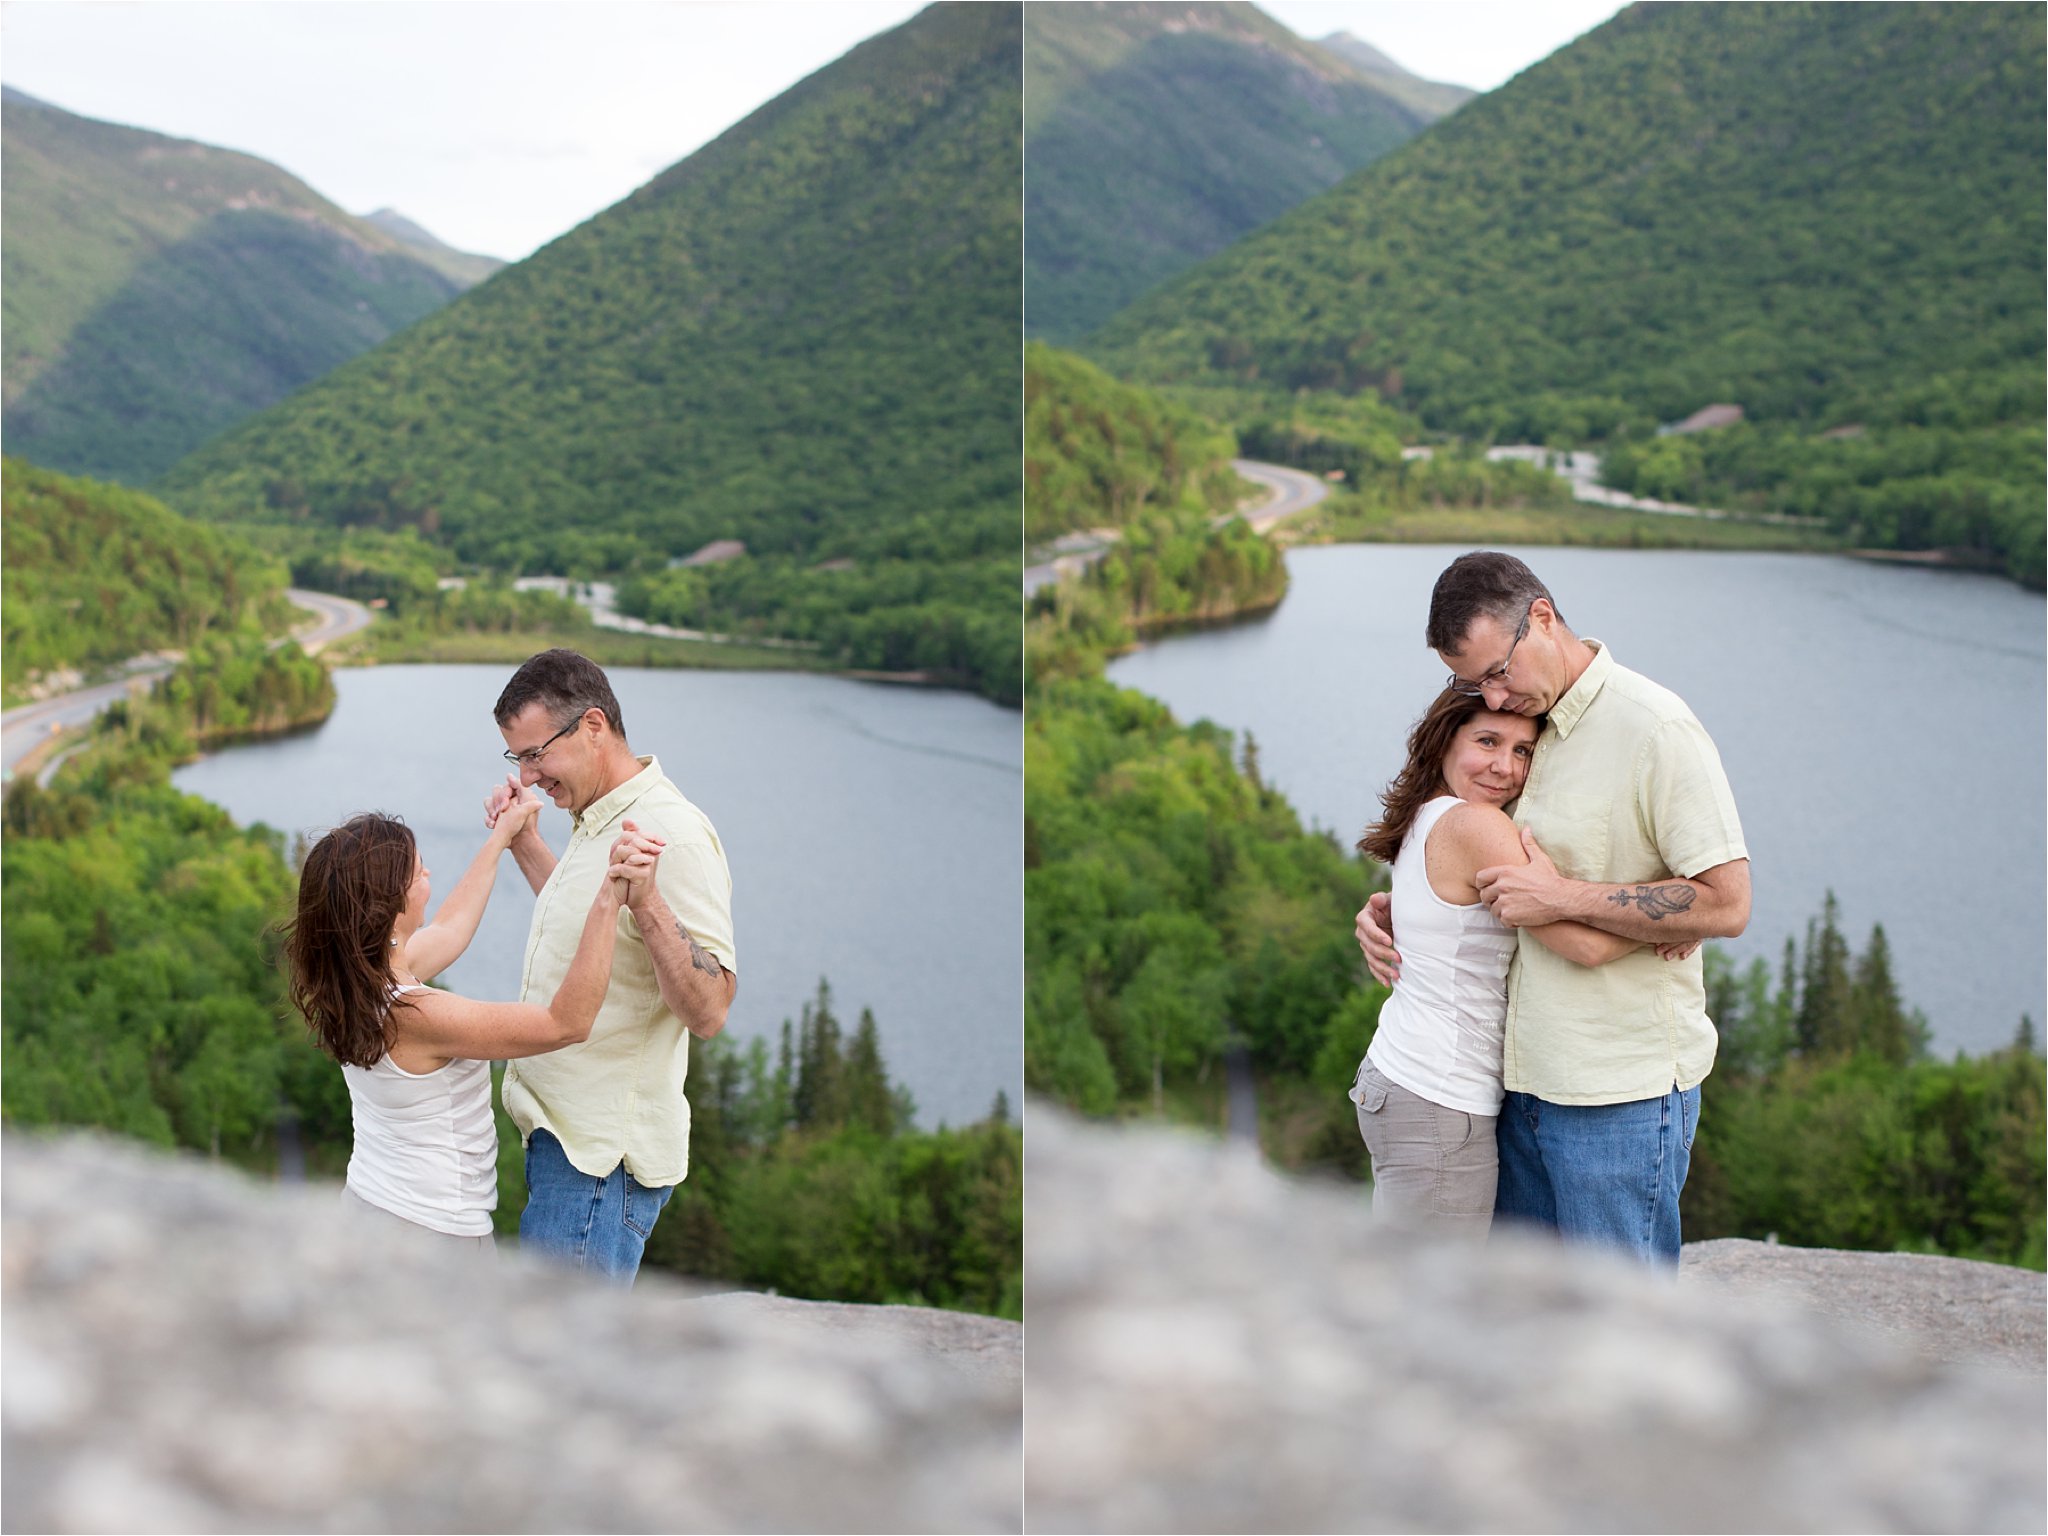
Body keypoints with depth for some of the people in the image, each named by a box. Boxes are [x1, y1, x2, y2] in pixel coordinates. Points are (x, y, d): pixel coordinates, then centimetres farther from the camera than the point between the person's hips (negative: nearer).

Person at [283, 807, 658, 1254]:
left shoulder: (354, 982, -2)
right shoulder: (411, 1014, -29)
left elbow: (449, 928, 19)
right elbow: (567, 1023, -28)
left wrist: (501, 837, 29)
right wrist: (609, 899, -32)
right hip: (431, 1234, -9)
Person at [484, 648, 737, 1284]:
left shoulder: (673, 836, -19)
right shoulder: (595, 821, 12)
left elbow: (708, 1011, -26)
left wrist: (646, 902, -39)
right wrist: (523, 843, 27)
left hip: (603, 1156, -10)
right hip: (565, 1134, 10)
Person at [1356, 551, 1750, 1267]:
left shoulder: (1656, 730, -14)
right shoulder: (1521, 722, 10)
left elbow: (1726, 903, -20)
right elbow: (1468, 868, 26)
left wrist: (1562, 897, -21)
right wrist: (1389, 910, 6)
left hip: (1623, 1093, -8)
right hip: (1526, 1078, 8)